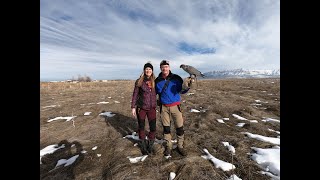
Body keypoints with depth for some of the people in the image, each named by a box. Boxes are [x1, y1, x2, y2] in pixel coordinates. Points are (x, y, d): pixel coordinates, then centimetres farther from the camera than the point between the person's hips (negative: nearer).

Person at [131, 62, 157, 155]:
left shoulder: (155, 81, 0)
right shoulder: (139, 81, -6)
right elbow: (135, 94, -2)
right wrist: (133, 107, -3)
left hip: (152, 108, 2)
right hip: (141, 108, -1)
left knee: (153, 127, 4)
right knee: (141, 127, 13)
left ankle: (150, 145, 32)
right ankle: (143, 145, 37)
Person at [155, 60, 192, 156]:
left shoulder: (176, 78, -5)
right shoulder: (157, 80, 1)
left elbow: (182, 91, -2)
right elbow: (155, 93, 12)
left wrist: (186, 86, -22)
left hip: (175, 106, -1)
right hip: (164, 107, 2)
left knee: (179, 128, 7)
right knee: (166, 128, 13)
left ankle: (180, 146, 31)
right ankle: (168, 146, 35)